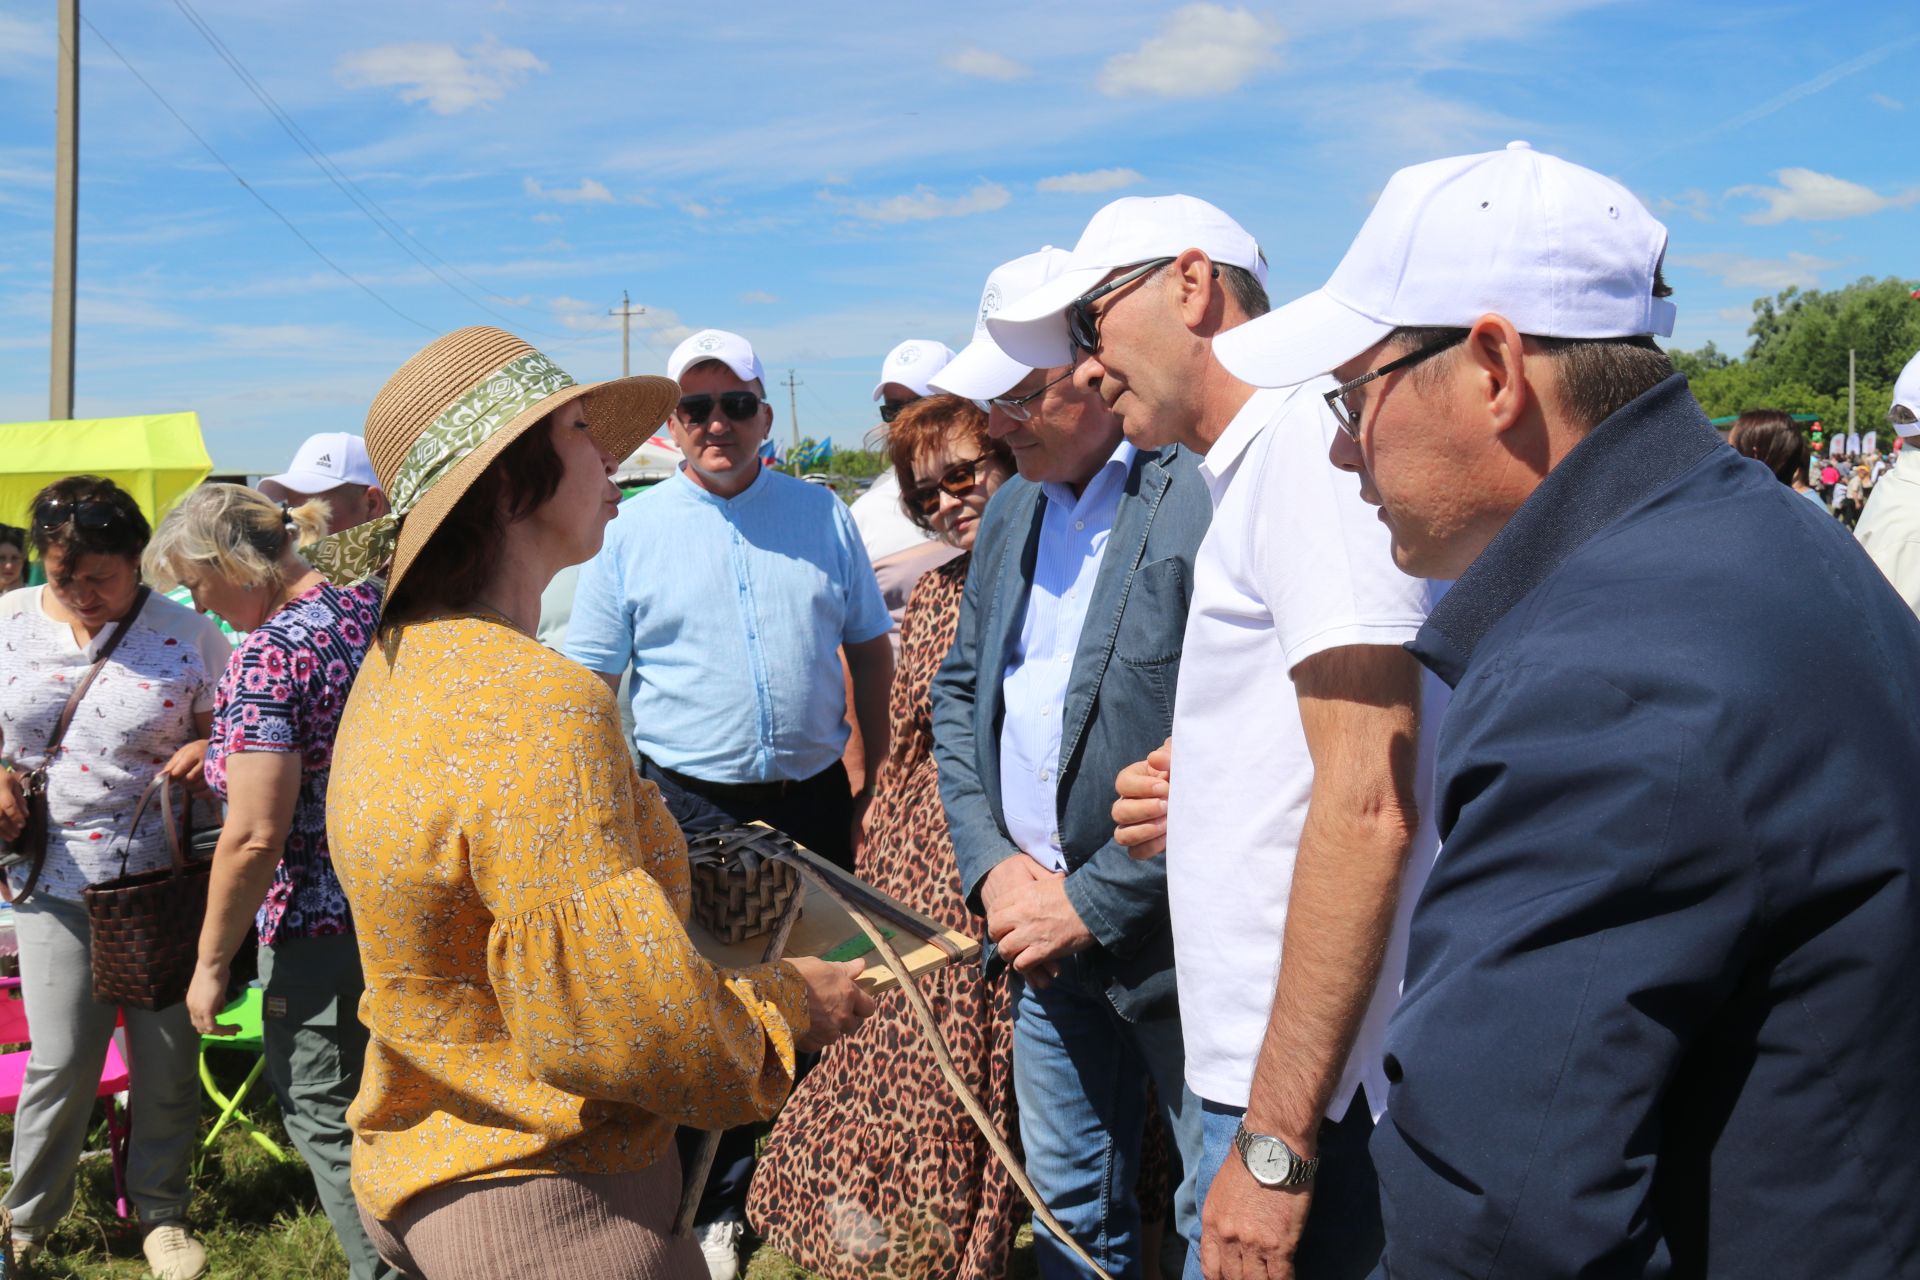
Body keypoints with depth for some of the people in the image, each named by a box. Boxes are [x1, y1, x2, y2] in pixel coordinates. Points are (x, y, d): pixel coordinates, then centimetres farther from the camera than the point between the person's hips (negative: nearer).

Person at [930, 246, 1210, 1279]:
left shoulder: (1207, 504, -16)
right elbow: (960, 692, 16)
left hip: (1176, 951, -7)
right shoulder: (1010, 512, 11)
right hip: (1045, 937, 7)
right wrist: (992, 867, 1)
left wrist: (1093, 902, -16)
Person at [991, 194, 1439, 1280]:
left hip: (1316, 1099, -9)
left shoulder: (1309, 438, -14)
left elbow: (1368, 808, -22)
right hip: (1263, 1070, 9)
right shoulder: (1247, 471, 16)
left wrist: (1277, 1140, -22)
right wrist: (1191, 805, 5)